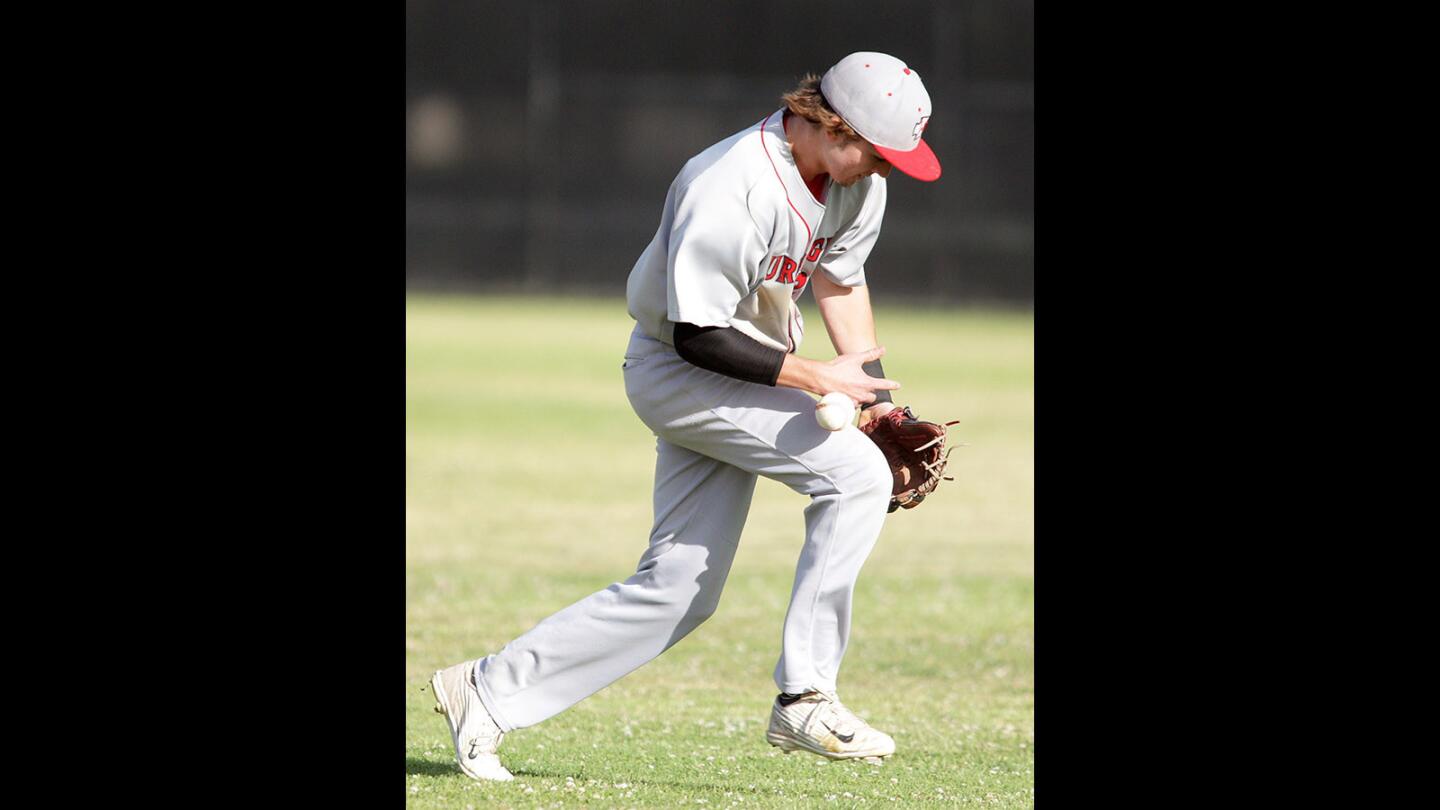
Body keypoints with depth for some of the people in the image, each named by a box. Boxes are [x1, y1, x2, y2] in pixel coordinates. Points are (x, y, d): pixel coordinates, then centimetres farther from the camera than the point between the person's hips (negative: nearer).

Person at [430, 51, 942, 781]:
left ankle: (490, 691, 15)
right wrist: (815, 378, -25)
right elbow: (698, 337, -27)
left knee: (679, 590, 6)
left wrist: (875, 392, 5)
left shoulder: (858, 179, -3)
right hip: (677, 372, -9)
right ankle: (804, 699, -18)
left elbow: (842, 279, 13)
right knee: (855, 470, -23)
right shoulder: (729, 192, -30)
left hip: (743, 374, 9)